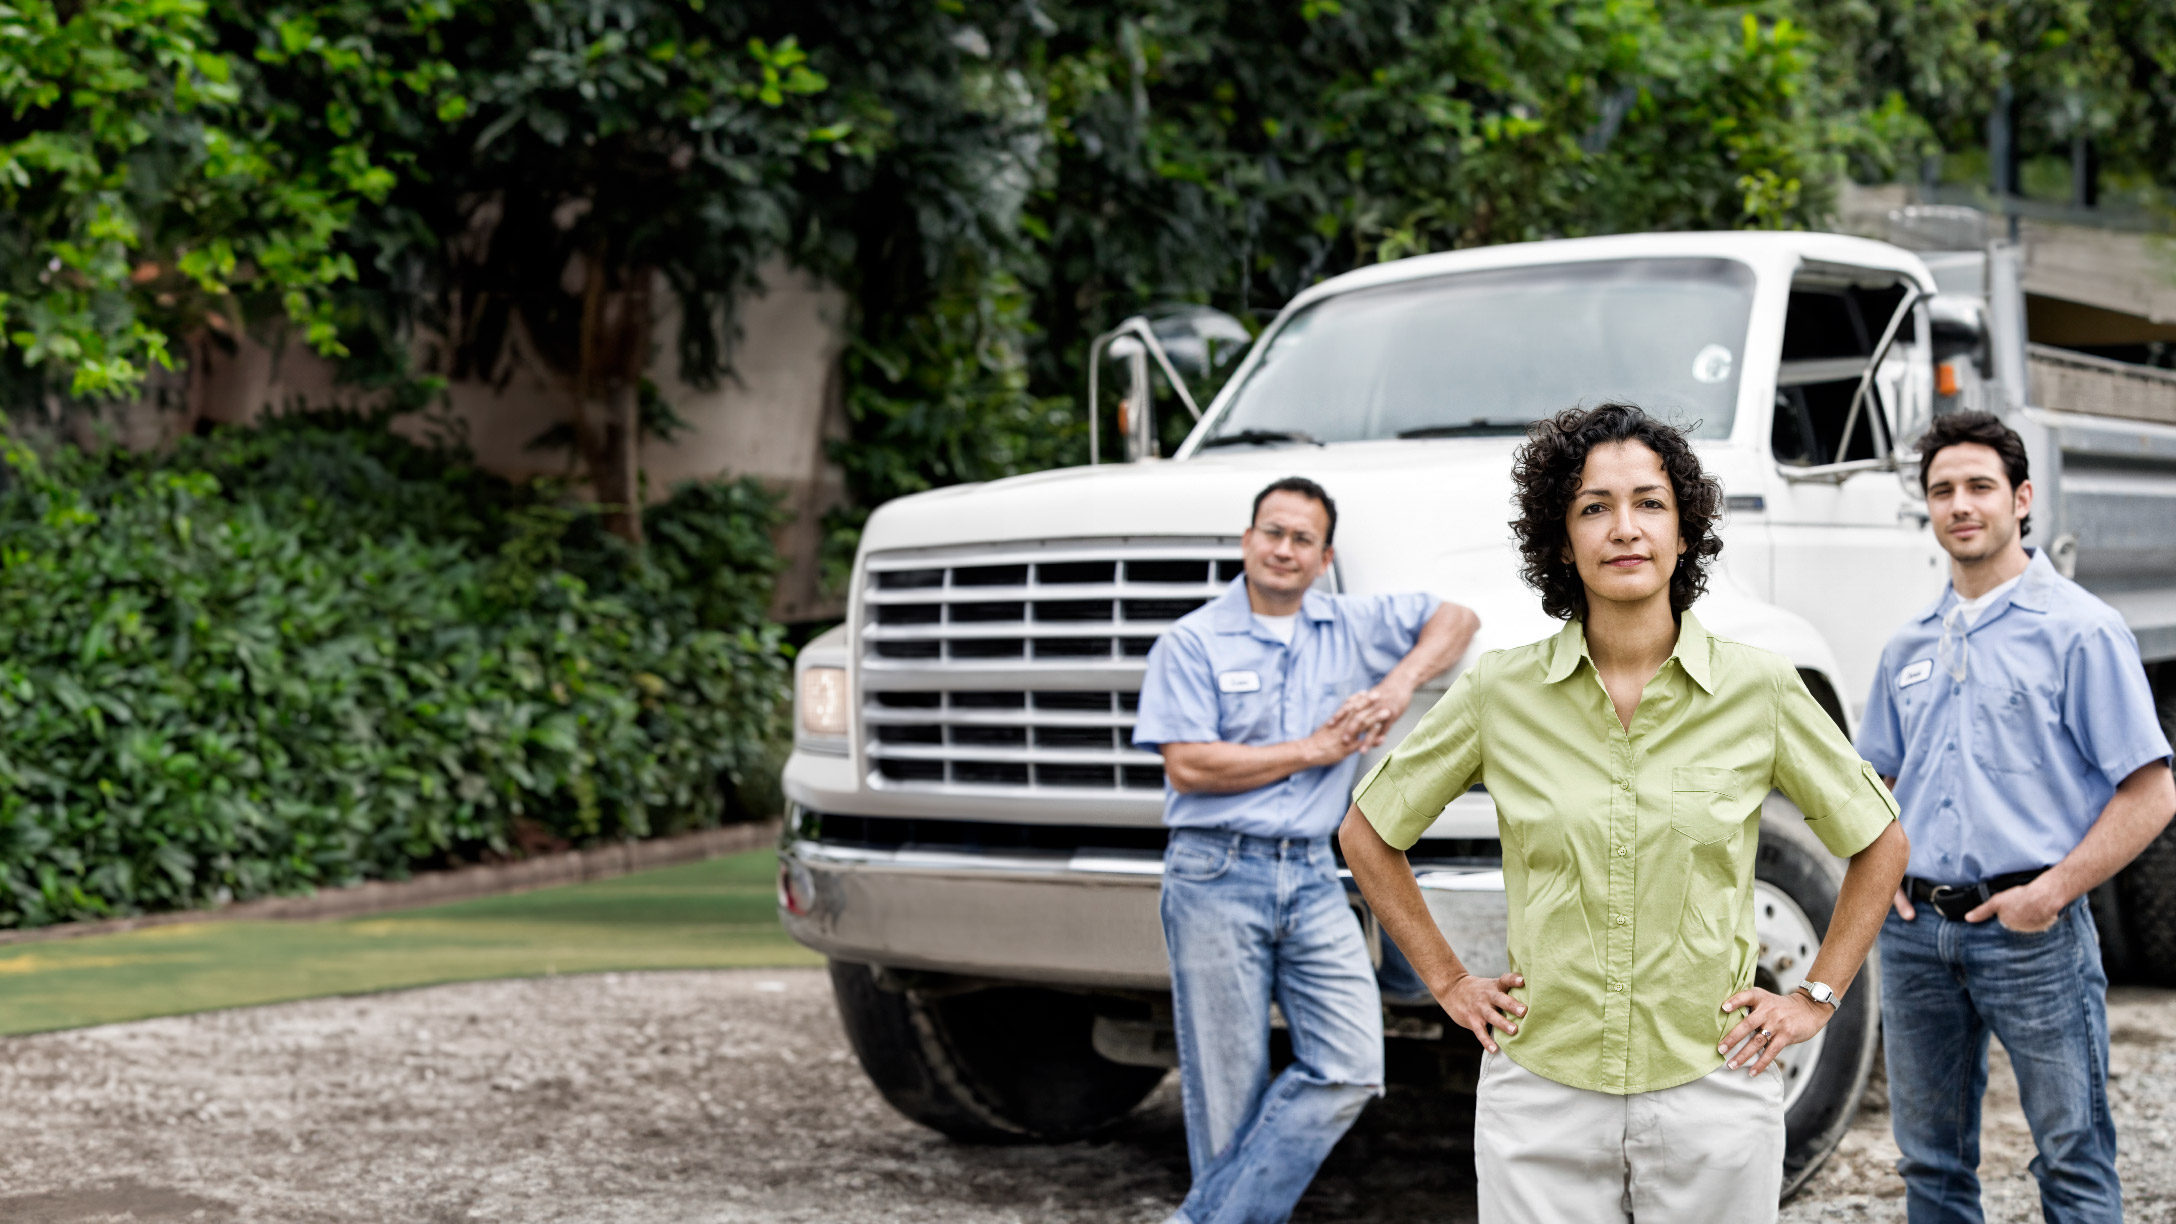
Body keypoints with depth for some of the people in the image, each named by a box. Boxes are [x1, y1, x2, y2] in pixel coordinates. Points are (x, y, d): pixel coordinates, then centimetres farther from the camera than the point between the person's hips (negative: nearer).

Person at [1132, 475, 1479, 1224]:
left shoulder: (1351, 626, 12)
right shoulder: (1193, 642, -1)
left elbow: (1455, 619, 18)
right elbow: (1187, 765, -10)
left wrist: (1401, 684, -1)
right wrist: (1314, 750, -7)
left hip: (1311, 879, 4)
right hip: (1217, 879, -4)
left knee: (1349, 1071, -8)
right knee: (1229, 1095, -1)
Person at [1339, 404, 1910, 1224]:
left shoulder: (1757, 689, -3)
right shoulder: (1501, 693, -2)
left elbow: (1879, 845, 11)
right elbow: (1367, 834, 11)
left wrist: (1815, 1000, 6)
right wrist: (1447, 981, 7)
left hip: (1712, 1092, 0)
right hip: (1541, 1095, 0)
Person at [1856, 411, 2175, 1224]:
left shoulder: (2079, 629, -4)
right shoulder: (1909, 647, 14)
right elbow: (1876, 778, 24)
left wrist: (2053, 891, -15)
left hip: (2030, 934, -5)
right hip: (1916, 931, 6)